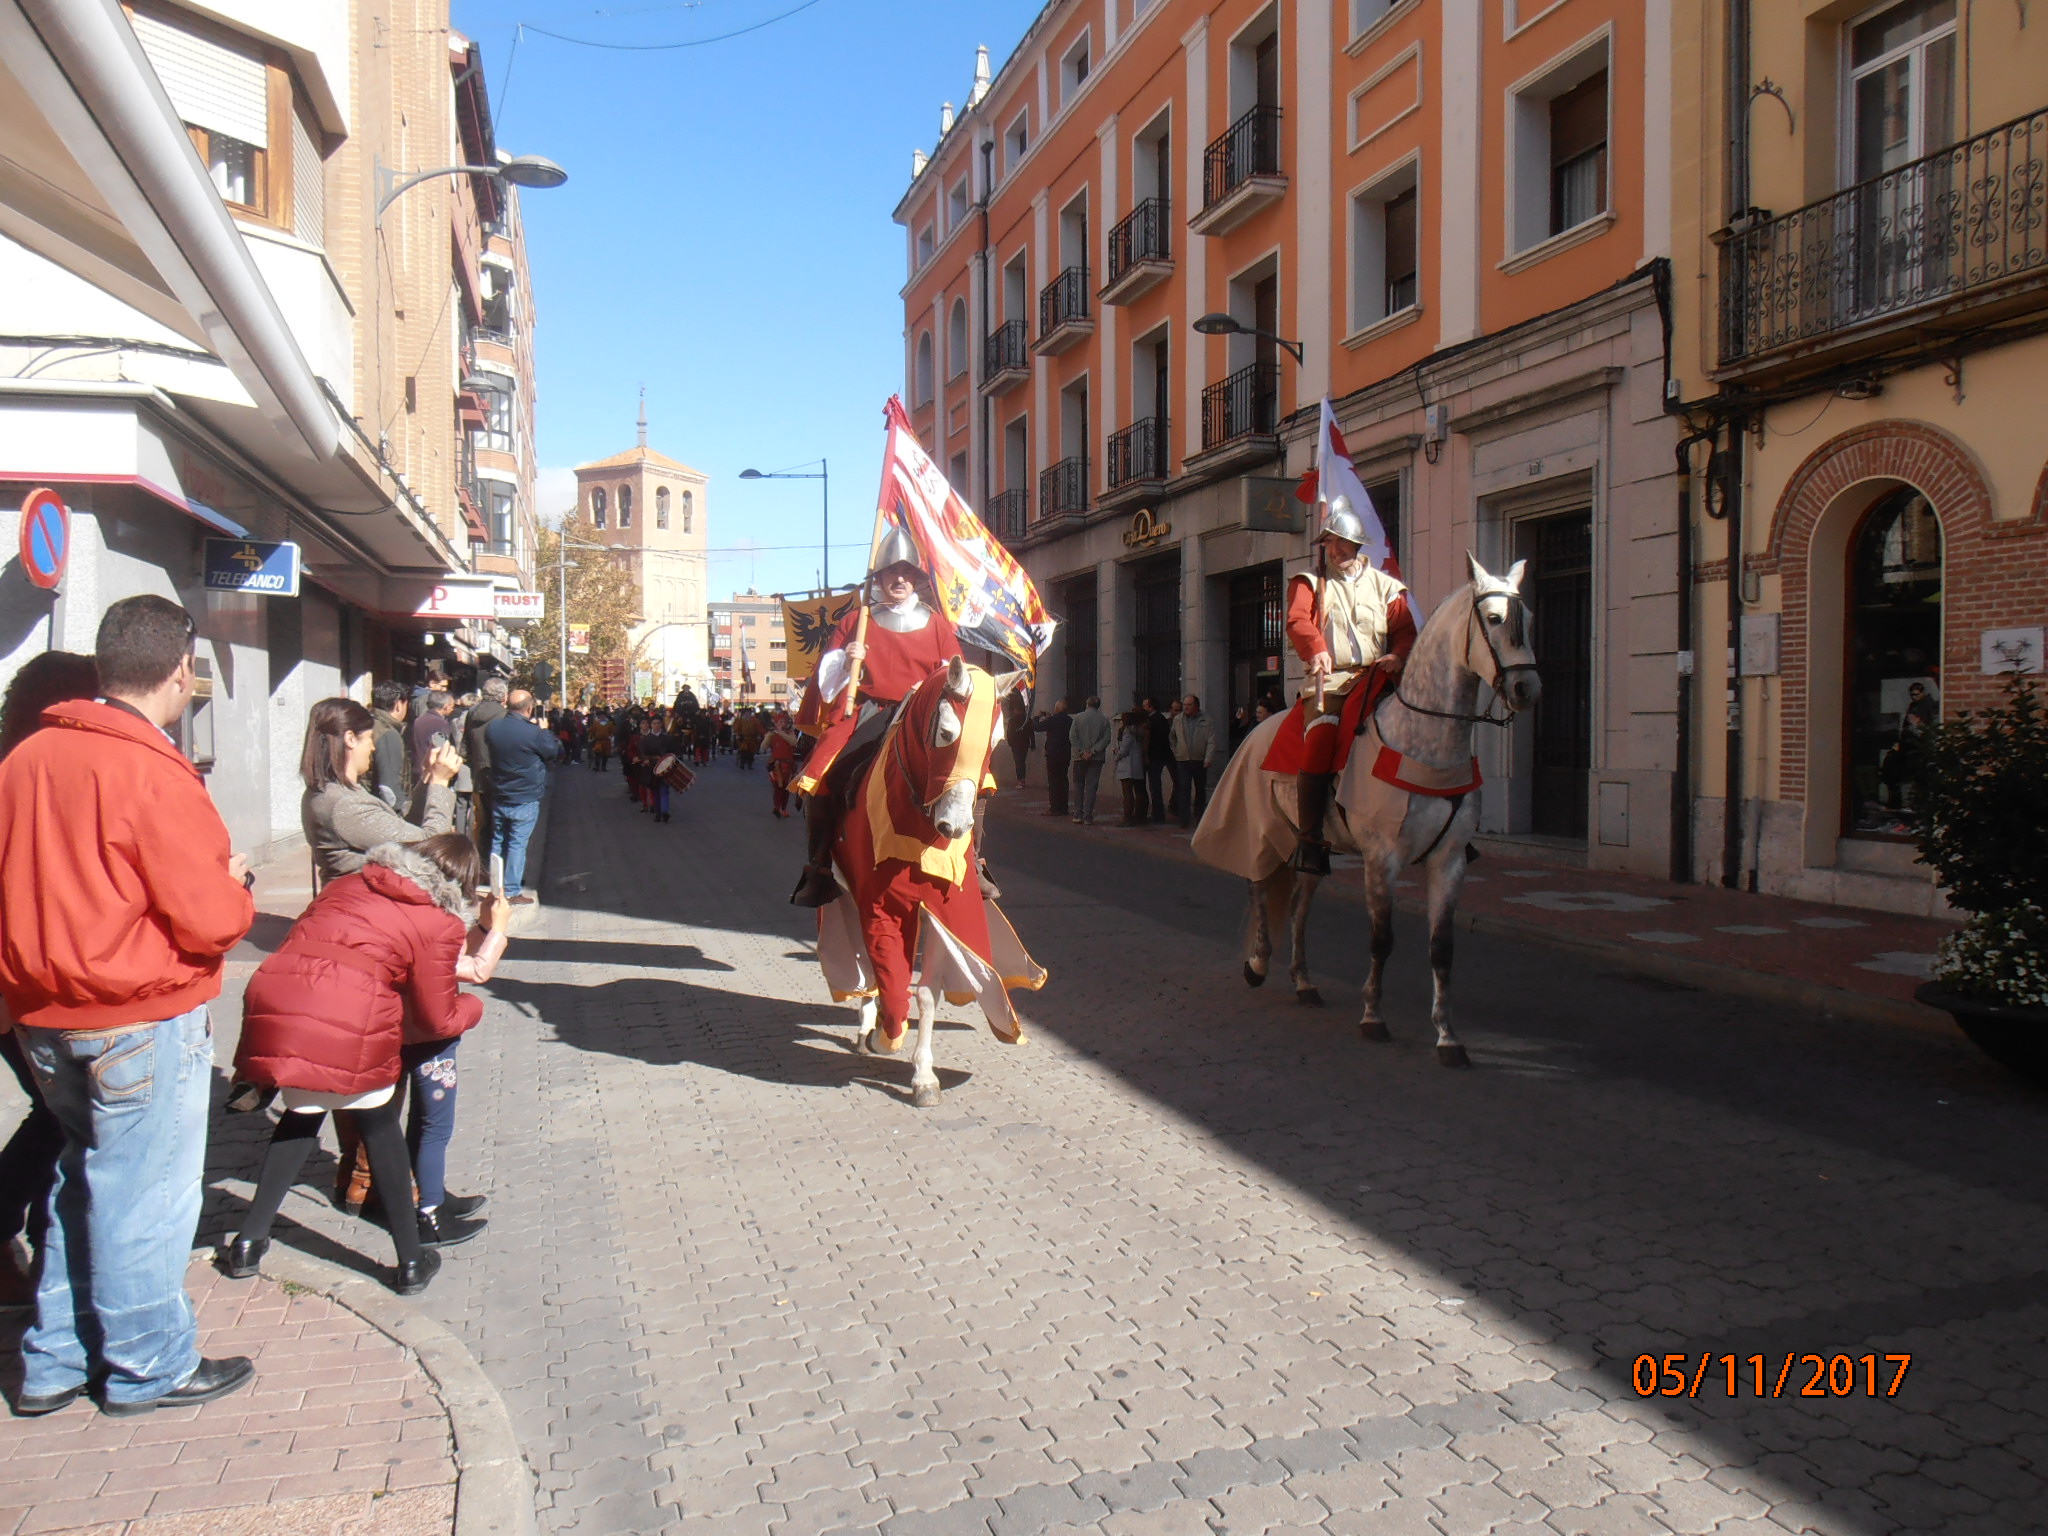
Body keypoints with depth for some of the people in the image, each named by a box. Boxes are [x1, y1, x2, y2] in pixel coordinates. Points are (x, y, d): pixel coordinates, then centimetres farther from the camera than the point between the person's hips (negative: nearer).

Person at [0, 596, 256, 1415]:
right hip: (145, 1021, -7)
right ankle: (147, 1367, 23)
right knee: (145, 1193, 7)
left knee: (85, 1177, 22)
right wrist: (235, 883, -1)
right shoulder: (153, 774, -21)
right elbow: (209, 920, -20)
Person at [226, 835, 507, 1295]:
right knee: (380, 1126, 15)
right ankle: (411, 1261, 23)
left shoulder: (351, 883, 22)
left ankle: (249, 1242, 31)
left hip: (272, 1001, 5)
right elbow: (437, 1021, 8)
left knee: (301, 1116, 29)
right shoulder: (439, 925, 5)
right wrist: (474, 1005, 29)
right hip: (347, 1026, -5)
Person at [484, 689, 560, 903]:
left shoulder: (492, 727, -4)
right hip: (525, 800, -5)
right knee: (517, 844, 1)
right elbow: (557, 751, -6)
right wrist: (544, 731, 9)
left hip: (499, 797, 6)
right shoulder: (534, 733, -21)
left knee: (497, 842, 17)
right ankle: (512, 891, 5)